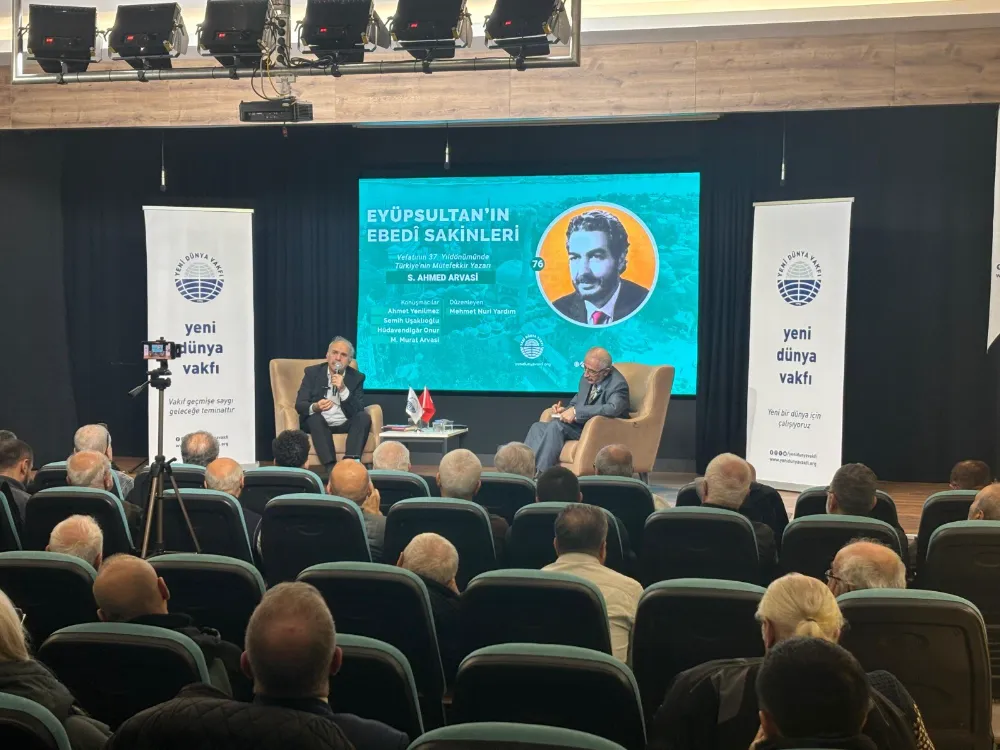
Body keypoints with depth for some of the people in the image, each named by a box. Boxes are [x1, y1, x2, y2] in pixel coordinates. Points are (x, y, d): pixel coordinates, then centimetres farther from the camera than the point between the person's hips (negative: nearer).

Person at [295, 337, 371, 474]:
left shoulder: (357, 377, 4)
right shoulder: (312, 372, 2)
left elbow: (359, 410, -7)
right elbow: (299, 405, -7)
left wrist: (343, 389, -23)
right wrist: (314, 407, -30)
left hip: (345, 424, 1)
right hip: (319, 423, -1)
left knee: (364, 417, -26)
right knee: (315, 417, -33)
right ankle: (331, 467, -43)